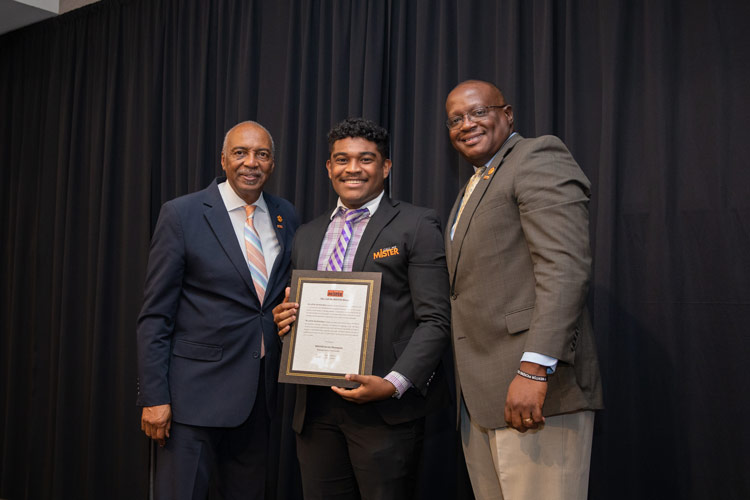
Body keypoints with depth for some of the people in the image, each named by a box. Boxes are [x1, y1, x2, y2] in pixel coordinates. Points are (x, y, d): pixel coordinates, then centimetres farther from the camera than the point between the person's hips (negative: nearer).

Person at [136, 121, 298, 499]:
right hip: (195, 394, -4)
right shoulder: (181, 214, -6)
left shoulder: (286, 217, 7)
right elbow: (155, 316, -7)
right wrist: (153, 397, -12)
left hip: (259, 394, 5)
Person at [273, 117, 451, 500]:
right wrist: (284, 320, 0)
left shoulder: (416, 225, -2)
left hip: (387, 409, -4)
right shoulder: (306, 236, 16)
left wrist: (395, 384, -19)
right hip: (316, 408, 5)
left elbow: (435, 320, -8)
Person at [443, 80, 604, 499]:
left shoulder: (540, 158, -5)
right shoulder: (474, 186, 24)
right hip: (481, 398, 9)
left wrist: (535, 368, -24)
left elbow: (565, 267, -18)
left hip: (532, 389, -8)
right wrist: (469, 386, 14)